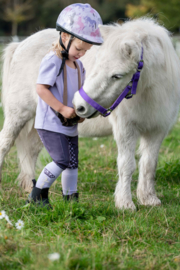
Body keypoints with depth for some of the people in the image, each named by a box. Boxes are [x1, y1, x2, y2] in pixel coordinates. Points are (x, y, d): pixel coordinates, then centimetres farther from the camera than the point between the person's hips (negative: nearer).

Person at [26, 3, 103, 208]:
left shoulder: (78, 65, 11)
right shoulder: (52, 61, -15)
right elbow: (41, 88, -20)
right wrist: (62, 109, -23)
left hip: (70, 125, 8)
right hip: (50, 124, -8)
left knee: (72, 163, 11)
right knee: (62, 161, -16)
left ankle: (71, 199, 21)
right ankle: (37, 195, -2)